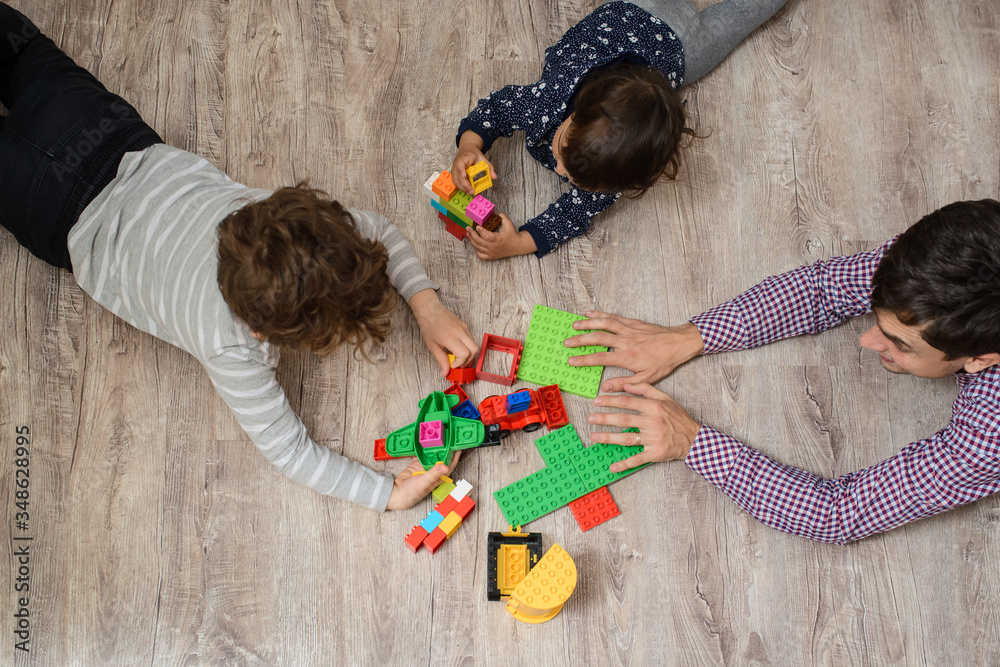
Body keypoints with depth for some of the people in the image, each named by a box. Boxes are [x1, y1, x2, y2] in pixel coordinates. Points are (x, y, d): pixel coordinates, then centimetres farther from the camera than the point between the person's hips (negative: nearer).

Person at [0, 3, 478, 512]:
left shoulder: (289, 217, -36)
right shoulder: (230, 349, -46)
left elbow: (377, 227, -15)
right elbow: (289, 451, -36)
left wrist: (426, 304, -27)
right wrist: (392, 494, -44)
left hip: (141, 156, 4)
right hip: (71, 216, -3)